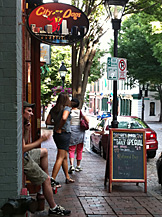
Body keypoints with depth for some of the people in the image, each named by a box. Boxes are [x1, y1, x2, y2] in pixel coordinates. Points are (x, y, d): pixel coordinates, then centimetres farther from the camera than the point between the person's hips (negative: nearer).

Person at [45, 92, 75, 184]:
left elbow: (48, 121, 6)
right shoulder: (67, 108, -11)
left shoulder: (53, 109, 7)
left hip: (56, 134, 7)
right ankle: (52, 179, -8)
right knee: (60, 158, -4)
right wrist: (60, 128, -17)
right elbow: (64, 118, -29)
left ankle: (68, 178, 25)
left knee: (65, 157, 17)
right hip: (64, 134, -7)